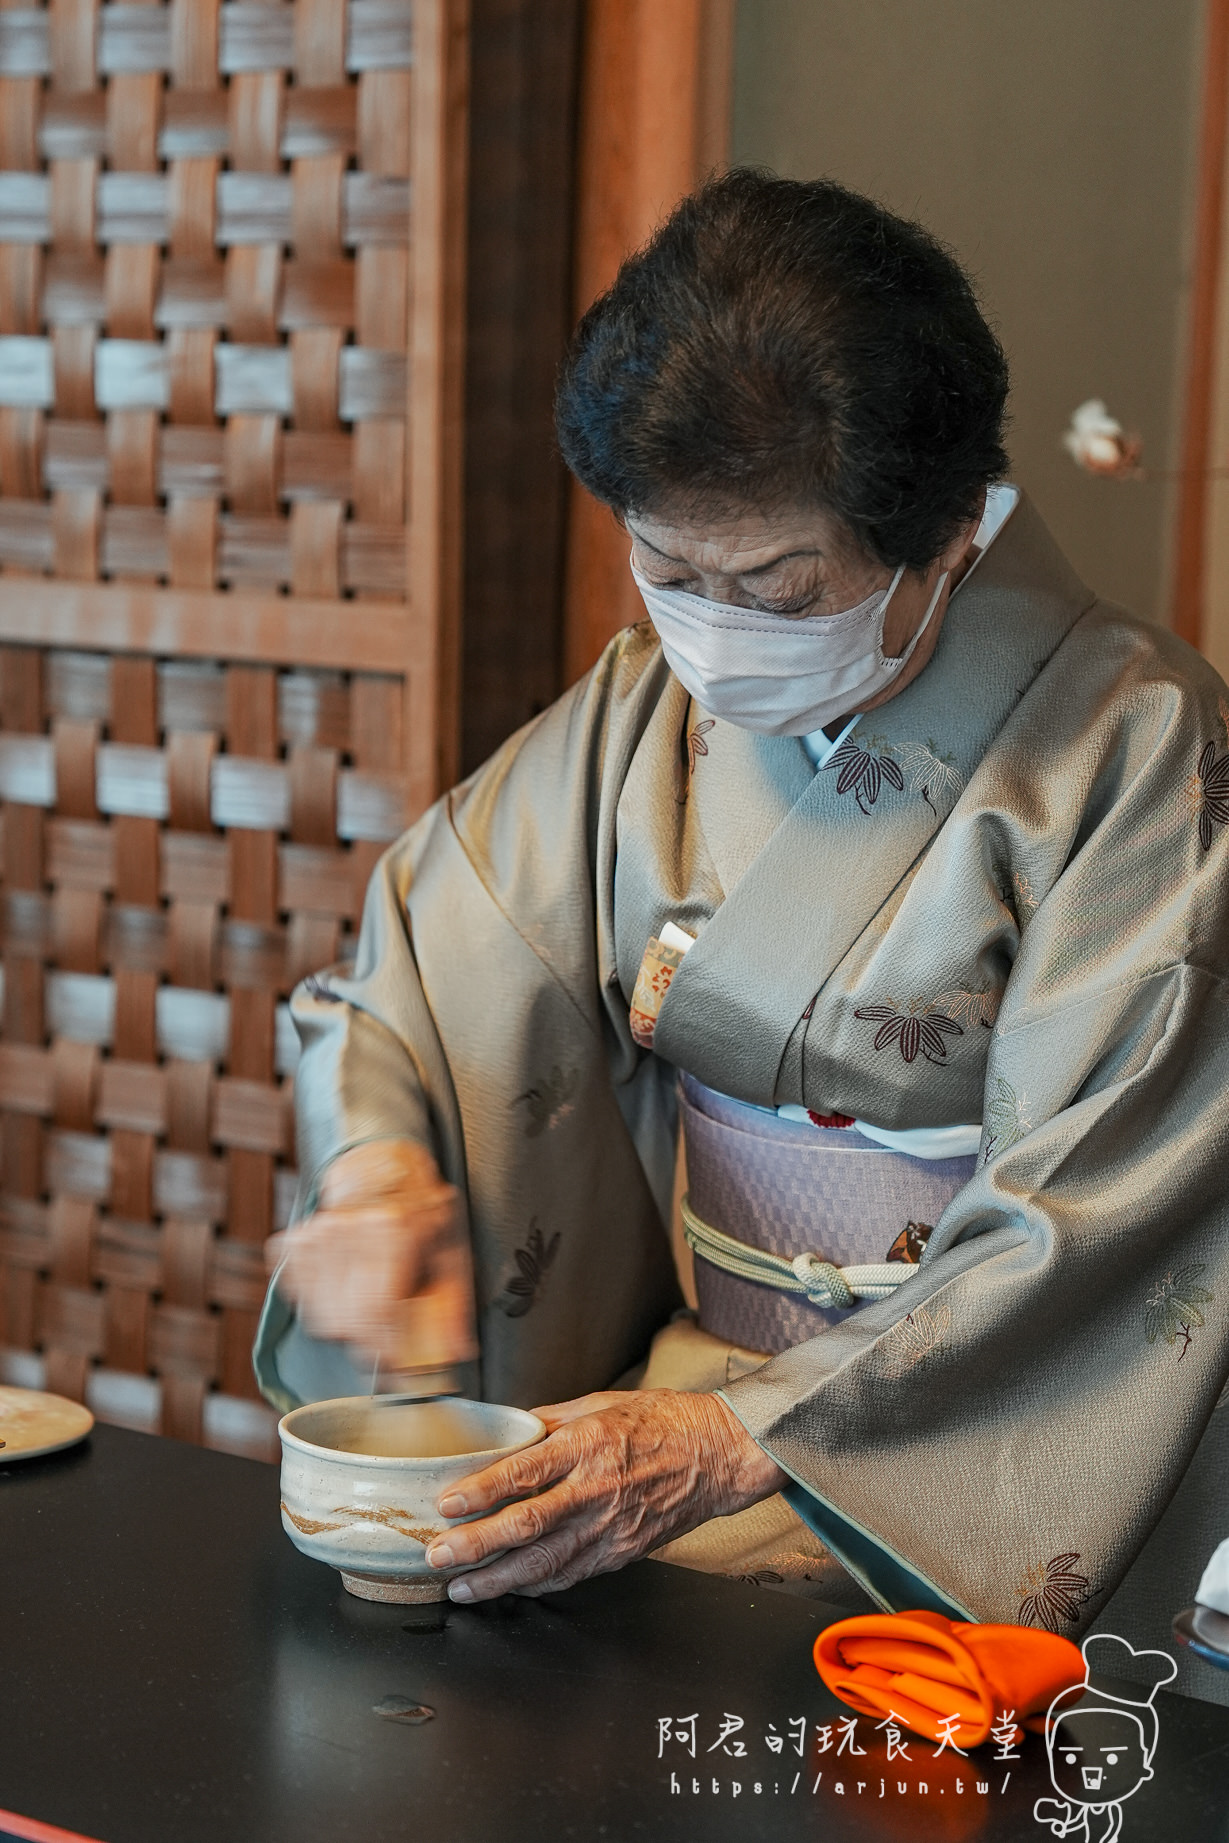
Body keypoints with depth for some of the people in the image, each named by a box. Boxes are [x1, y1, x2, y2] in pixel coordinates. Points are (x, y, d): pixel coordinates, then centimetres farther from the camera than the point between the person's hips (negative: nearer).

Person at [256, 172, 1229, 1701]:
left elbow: (1089, 1237, -17)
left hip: (983, 1457, -4)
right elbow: (417, 958, 9)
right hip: (690, 1370, 5)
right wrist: (376, 1165, -14)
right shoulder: (648, 707, 4)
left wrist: (736, 1445, -25)